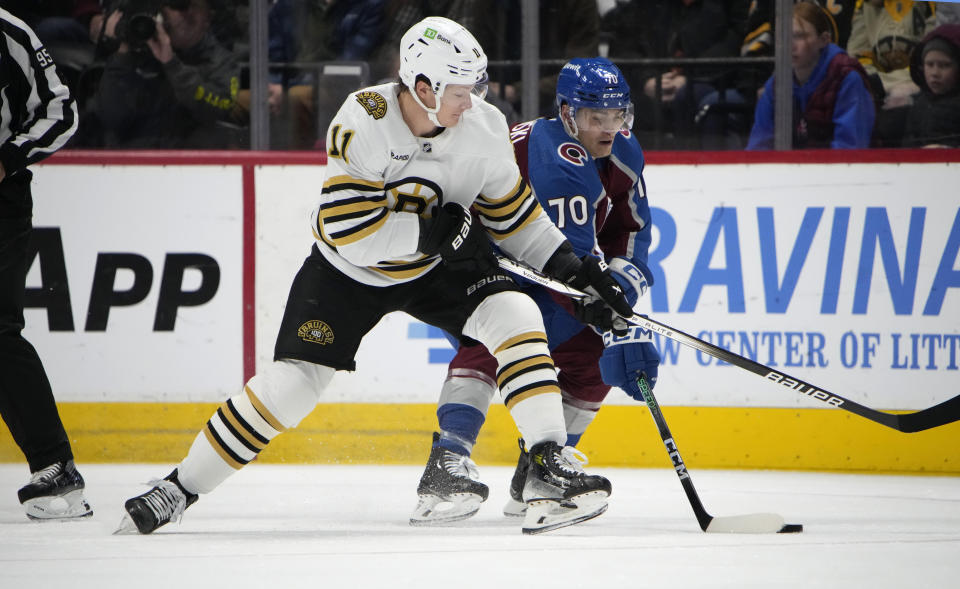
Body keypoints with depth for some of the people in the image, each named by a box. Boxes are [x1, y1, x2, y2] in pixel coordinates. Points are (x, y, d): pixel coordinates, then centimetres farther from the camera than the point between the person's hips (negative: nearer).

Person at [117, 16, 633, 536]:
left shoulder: (483, 127, -15)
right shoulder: (362, 123, -30)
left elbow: (511, 211, 1)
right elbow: (348, 229, -33)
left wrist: (571, 267, -4)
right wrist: (432, 227, -32)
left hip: (440, 264, 3)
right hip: (348, 270, -3)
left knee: (514, 314, -21)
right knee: (293, 381, -10)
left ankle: (549, 462, -19)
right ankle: (181, 486, 5)